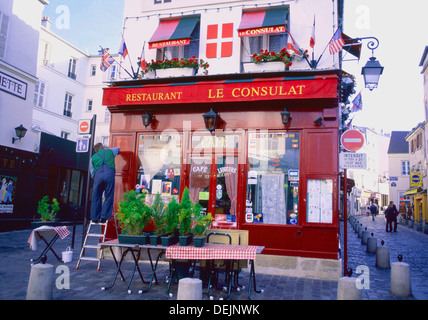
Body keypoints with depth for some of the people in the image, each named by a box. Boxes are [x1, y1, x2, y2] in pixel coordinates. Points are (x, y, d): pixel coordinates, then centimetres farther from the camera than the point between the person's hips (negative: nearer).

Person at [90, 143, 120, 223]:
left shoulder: (93, 157, 25)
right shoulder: (110, 151, 24)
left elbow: (92, 172, 25)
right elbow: (118, 149, 47)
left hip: (98, 175, 2)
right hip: (109, 174, -2)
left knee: (96, 197, 9)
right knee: (109, 197, 3)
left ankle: (95, 218, 9)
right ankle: (104, 217, -3)